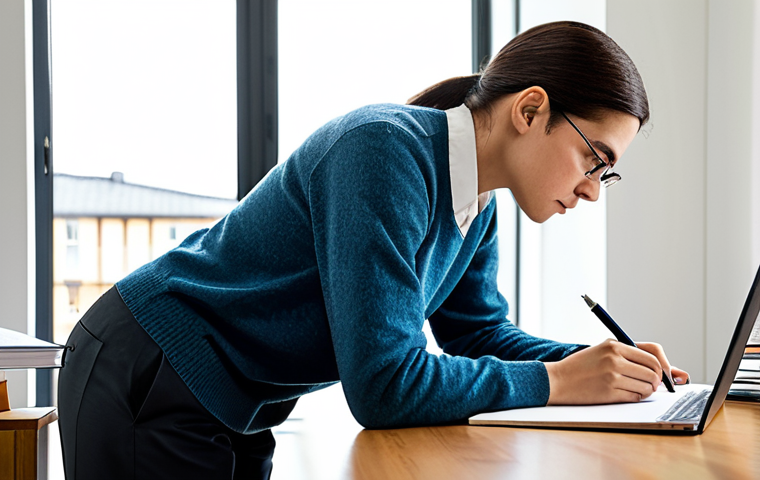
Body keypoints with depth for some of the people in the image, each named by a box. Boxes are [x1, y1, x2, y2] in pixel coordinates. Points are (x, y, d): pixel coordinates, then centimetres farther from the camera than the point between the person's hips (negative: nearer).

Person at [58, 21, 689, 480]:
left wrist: (597, 364, -6)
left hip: (233, 413, 9)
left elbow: (478, 331, 10)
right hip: (148, 389, -9)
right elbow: (383, 384, -32)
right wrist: (554, 382, -24)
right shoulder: (387, 152, -28)